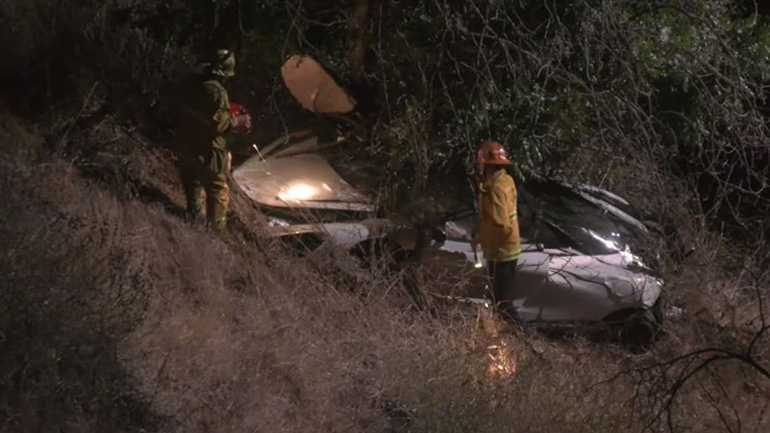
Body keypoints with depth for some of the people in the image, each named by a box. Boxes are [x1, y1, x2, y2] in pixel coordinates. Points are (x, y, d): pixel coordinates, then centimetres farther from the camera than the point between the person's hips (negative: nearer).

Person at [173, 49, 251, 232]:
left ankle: (195, 219, 37)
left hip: (185, 145, 8)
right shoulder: (217, 92, -23)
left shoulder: (192, 85, 2)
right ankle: (216, 227, 11)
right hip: (206, 151, -8)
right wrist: (237, 121, -7)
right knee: (218, 190, 7)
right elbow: (219, 124, -25)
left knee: (193, 186, 24)